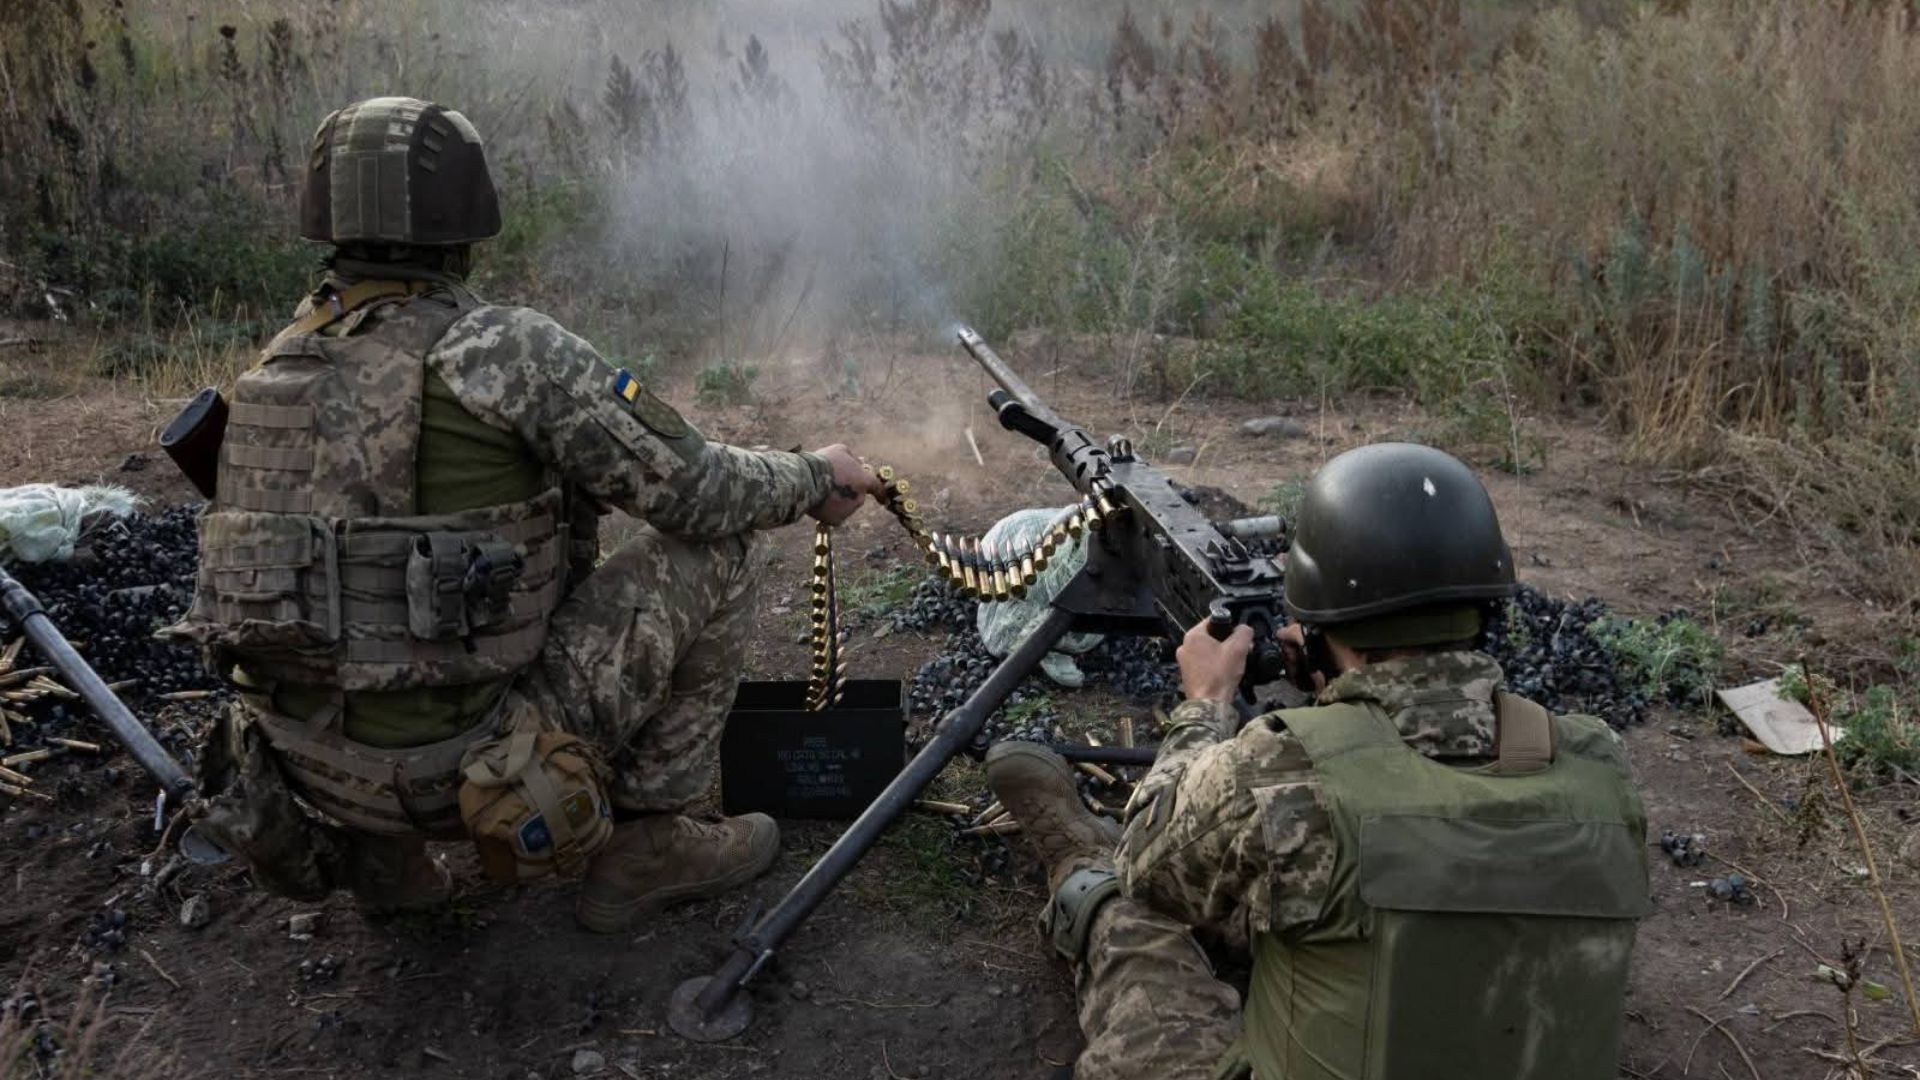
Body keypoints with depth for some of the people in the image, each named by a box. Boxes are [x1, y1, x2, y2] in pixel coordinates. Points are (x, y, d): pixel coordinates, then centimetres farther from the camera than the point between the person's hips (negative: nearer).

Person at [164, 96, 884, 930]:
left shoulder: (280, 363, 6)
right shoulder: (505, 350, -15)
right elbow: (690, 488, -10)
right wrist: (815, 479, 8)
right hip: (456, 769, -7)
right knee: (714, 550, 3)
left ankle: (379, 849, 22)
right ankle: (646, 843, 11)